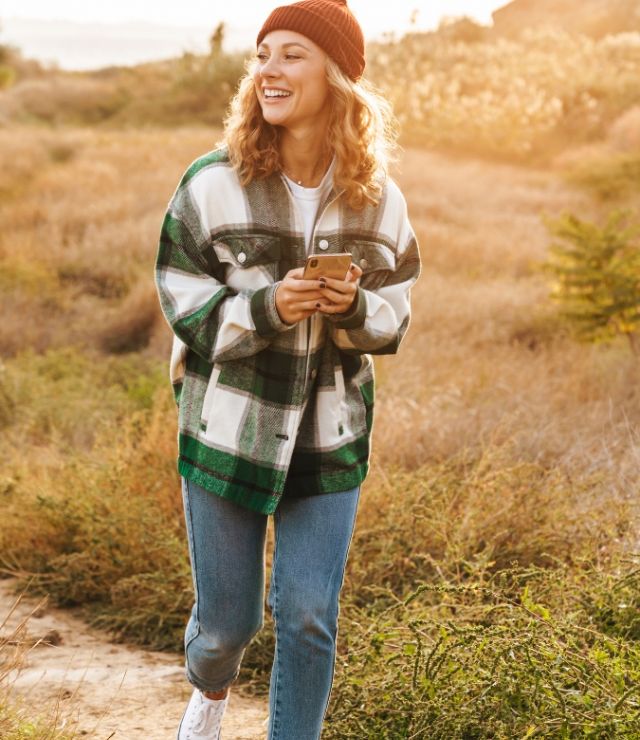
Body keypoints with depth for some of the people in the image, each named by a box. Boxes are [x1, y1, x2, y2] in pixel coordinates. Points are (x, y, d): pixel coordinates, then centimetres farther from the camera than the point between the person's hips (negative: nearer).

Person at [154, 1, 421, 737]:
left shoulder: (375, 198, -3)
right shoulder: (214, 184, -10)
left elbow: (394, 314, 5)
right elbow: (185, 305, -6)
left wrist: (353, 307, -18)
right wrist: (267, 308, -23)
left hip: (329, 440, 1)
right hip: (227, 430, -1)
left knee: (309, 616, 2)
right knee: (227, 617, 10)